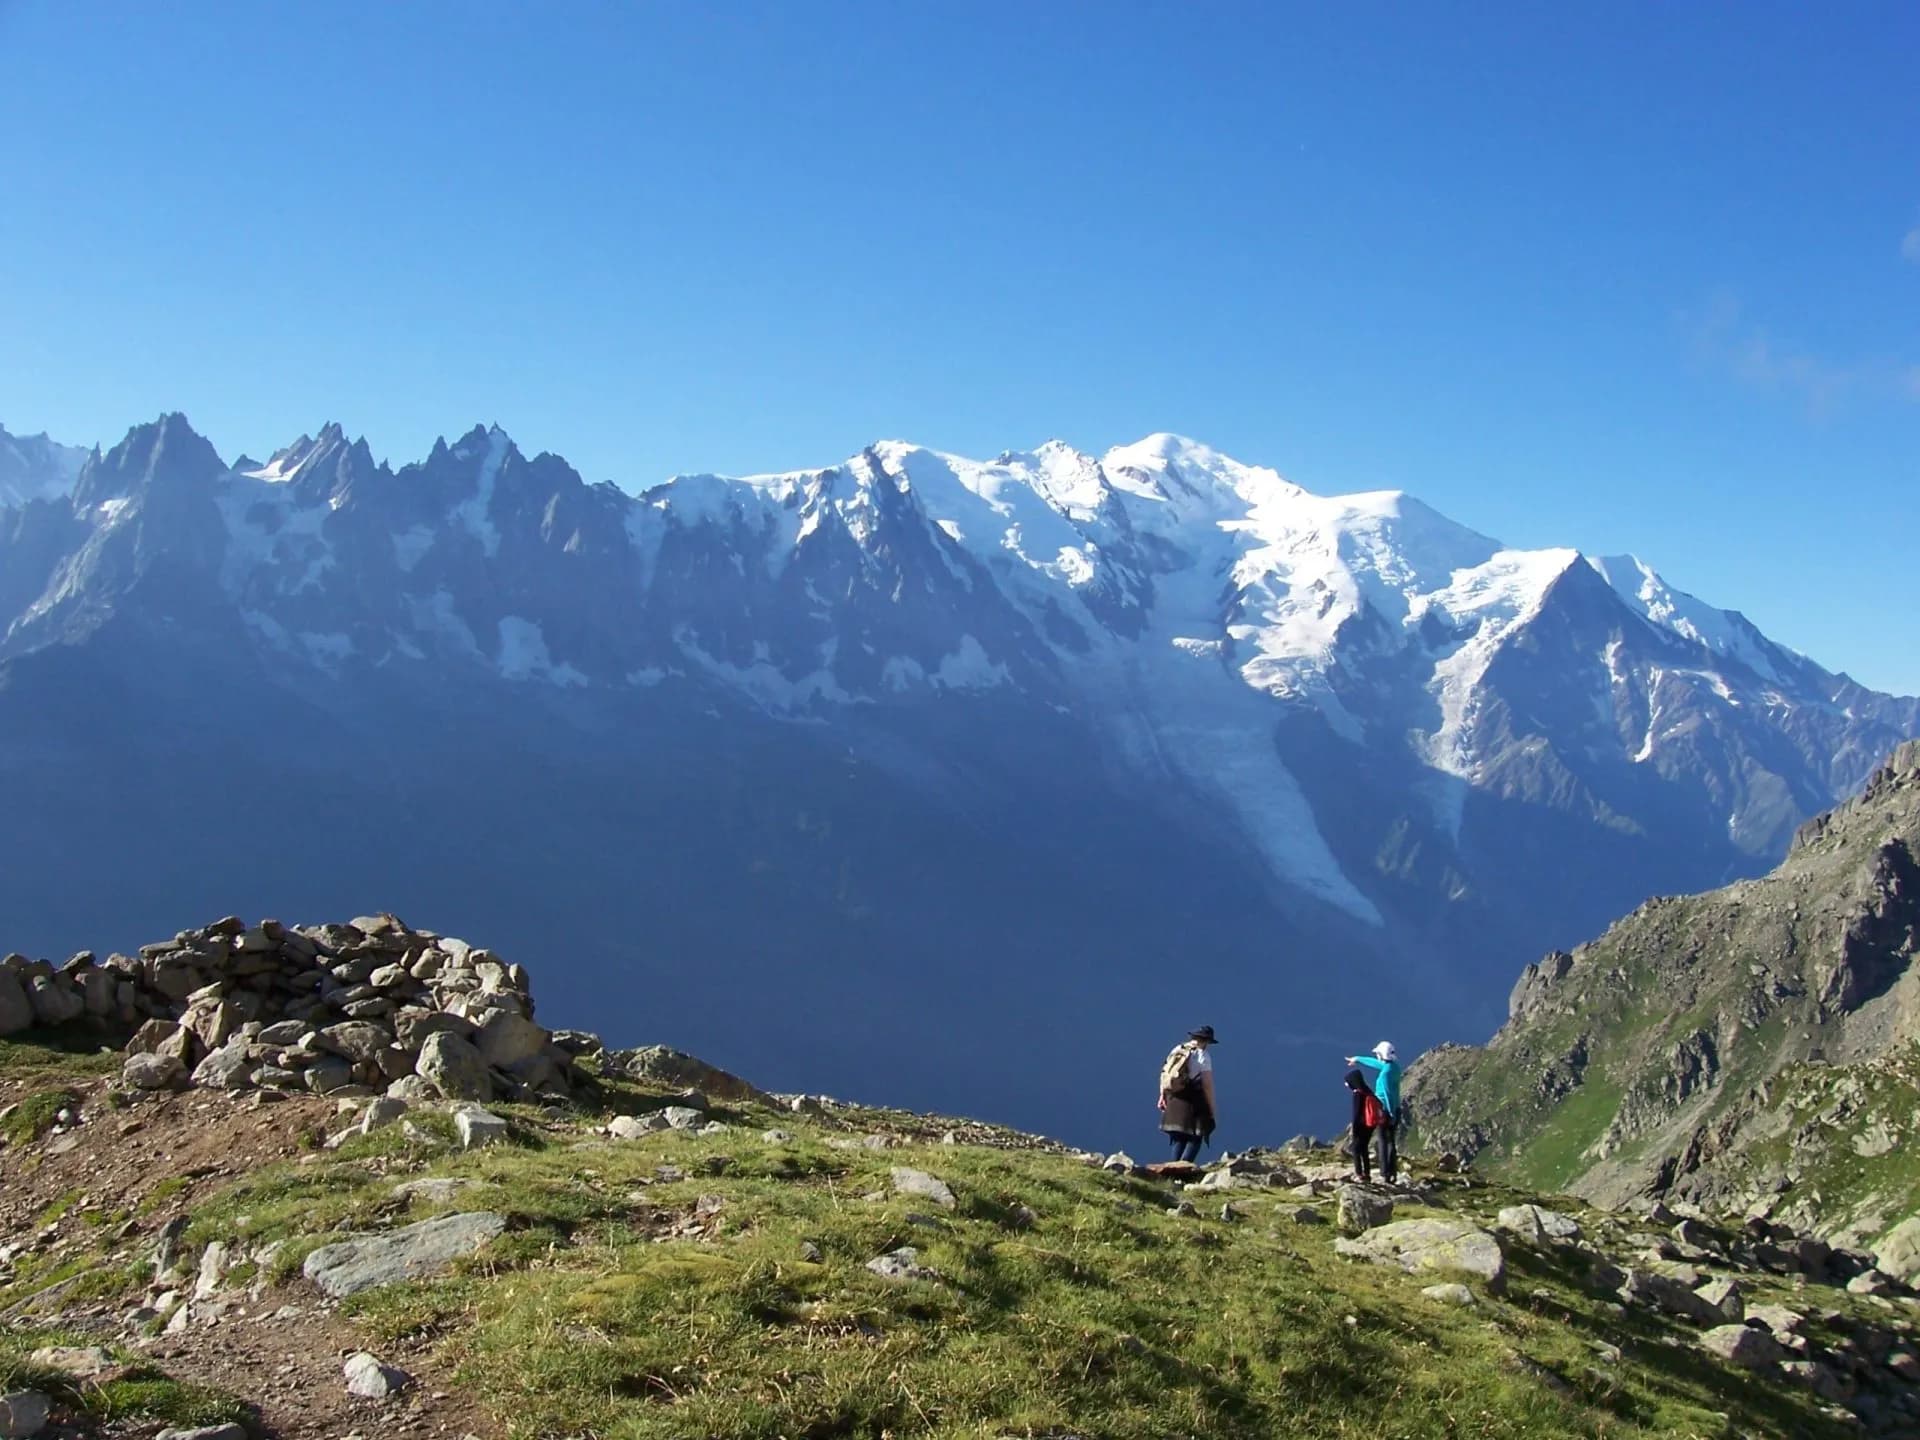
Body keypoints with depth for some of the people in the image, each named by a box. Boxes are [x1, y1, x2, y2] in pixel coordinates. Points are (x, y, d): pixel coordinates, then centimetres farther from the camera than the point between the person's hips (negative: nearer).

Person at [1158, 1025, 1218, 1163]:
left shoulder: (1177, 1050, 11)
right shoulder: (1203, 1056, -9)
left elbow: (1164, 1072, 11)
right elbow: (1207, 1084, -13)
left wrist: (1162, 1095, 14)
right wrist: (1211, 1107, -6)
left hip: (1173, 1100, 6)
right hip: (1193, 1102, -6)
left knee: (1178, 1140, 13)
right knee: (1195, 1139, 1)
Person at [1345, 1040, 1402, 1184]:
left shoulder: (1385, 1073, -20)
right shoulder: (1394, 1066, 6)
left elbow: (1388, 1094, -23)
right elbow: (1376, 1063, 23)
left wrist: (1391, 1113, -19)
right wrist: (1358, 1059, 36)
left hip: (1384, 1109, -8)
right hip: (1395, 1109, 8)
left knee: (1383, 1143, -1)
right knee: (1392, 1142, 12)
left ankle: (1385, 1175, -2)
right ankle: (1393, 1174, 14)